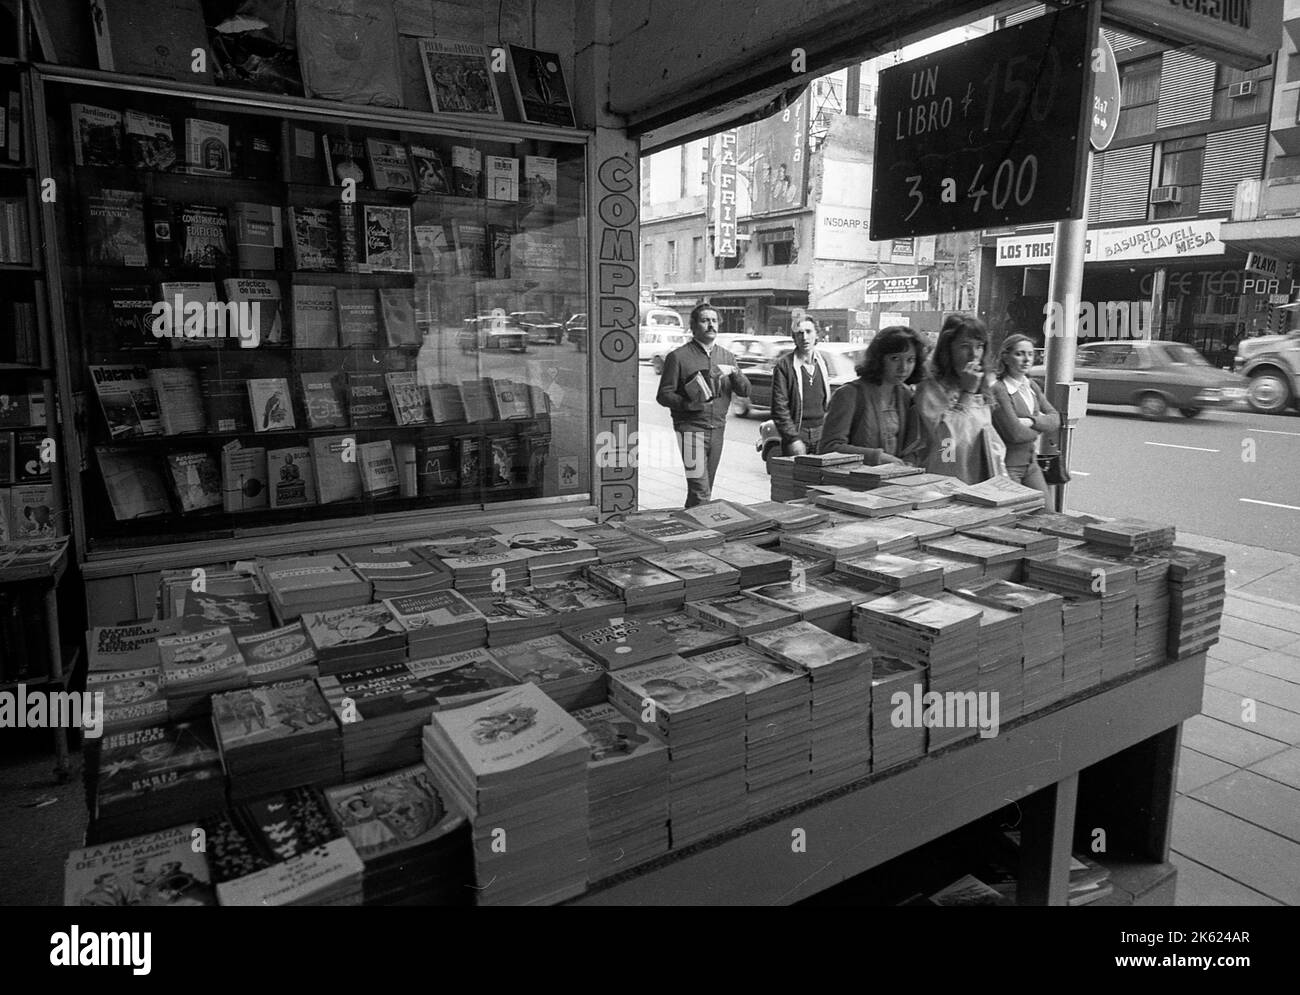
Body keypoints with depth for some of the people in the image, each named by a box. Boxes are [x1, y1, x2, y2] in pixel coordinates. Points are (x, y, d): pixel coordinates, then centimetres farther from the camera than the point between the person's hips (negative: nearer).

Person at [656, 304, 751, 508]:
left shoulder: (727, 357, 14)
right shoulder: (678, 356, -3)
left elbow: (745, 391, 8)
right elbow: (663, 395, -5)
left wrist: (733, 372, -11)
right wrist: (689, 404, -21)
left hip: (717, 429, 6)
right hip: (691, 428, -5)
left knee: (705, 489, 11)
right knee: (700, 490, -13)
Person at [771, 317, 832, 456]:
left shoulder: (822, 363, 13)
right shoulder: (784, 365, -5)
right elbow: (779, 407, -9)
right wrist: (793, 439, -16)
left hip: (821, 433, 5)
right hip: (797, 433, -5)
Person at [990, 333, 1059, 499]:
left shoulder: (1032, 386, 9)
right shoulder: (999, 390, -16)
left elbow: (1056, 420, 2)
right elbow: (1015, 433, -22)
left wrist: (1031, 421, -16)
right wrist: (1042, 425, -3)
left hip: (1031, 463, 8)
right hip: (1007, 466, -7)